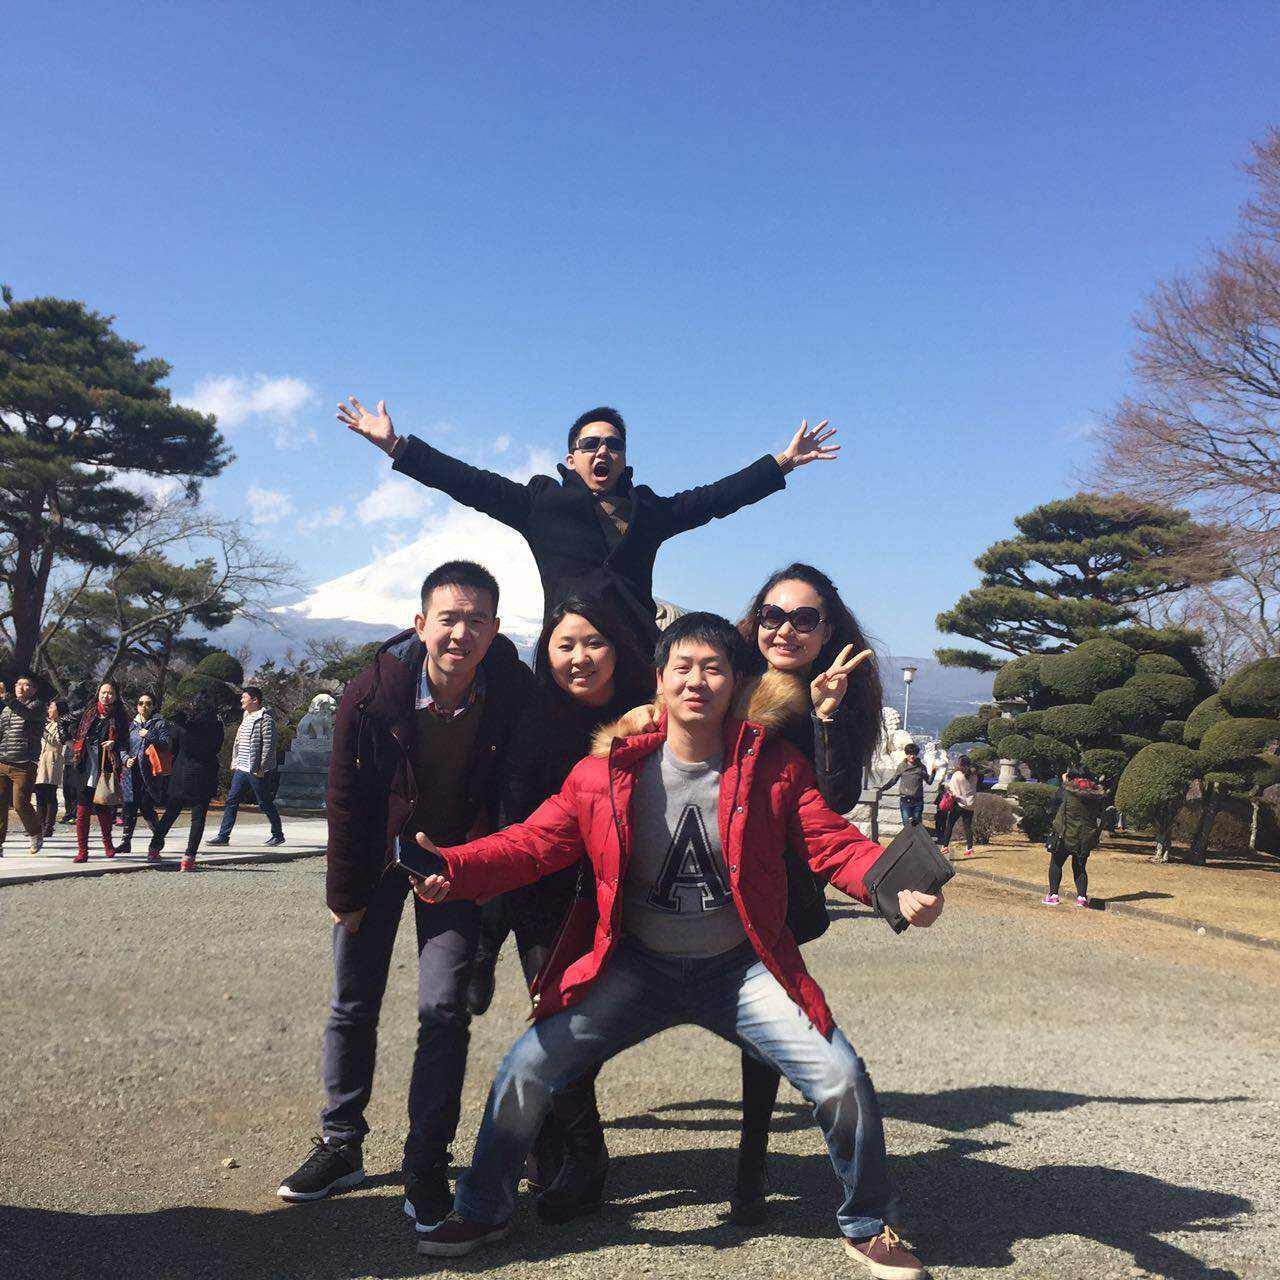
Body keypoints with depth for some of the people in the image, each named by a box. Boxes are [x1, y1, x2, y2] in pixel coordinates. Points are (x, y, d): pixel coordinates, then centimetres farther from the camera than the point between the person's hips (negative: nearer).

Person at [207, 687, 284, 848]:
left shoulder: (265, 718, -11)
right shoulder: (246, 717, 16)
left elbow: (269, 744, -17)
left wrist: (262, 767, -19)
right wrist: (234, 761, 15)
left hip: (257, 770, -8)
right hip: (241, 768, 8)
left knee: (265, 803, 1)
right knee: (232, 800, 5)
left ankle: (278, 835, 13)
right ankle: (223, 836, 8)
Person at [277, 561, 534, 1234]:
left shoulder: (515, 691, -23)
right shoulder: (371, 693, -24)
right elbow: (346, 797, -12)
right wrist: (345, 892, -5)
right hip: (379, 855, 1)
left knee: (443, 1009, -5)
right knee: (352, 1006, 8)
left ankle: (426, 1167, 7)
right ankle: (340, 1145, 26)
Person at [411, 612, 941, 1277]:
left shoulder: (773, 766, -7)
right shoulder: (604, 773, -7)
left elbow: (835, 844, -9)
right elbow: (534, 843, -7)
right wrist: (449, 868, -24)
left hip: (740, 967, 0)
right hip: (636, 967, 1)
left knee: (842, 1080, -12)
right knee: (523, 1072, -7)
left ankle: (866, 1226, 19)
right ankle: (481, 1212, 22)